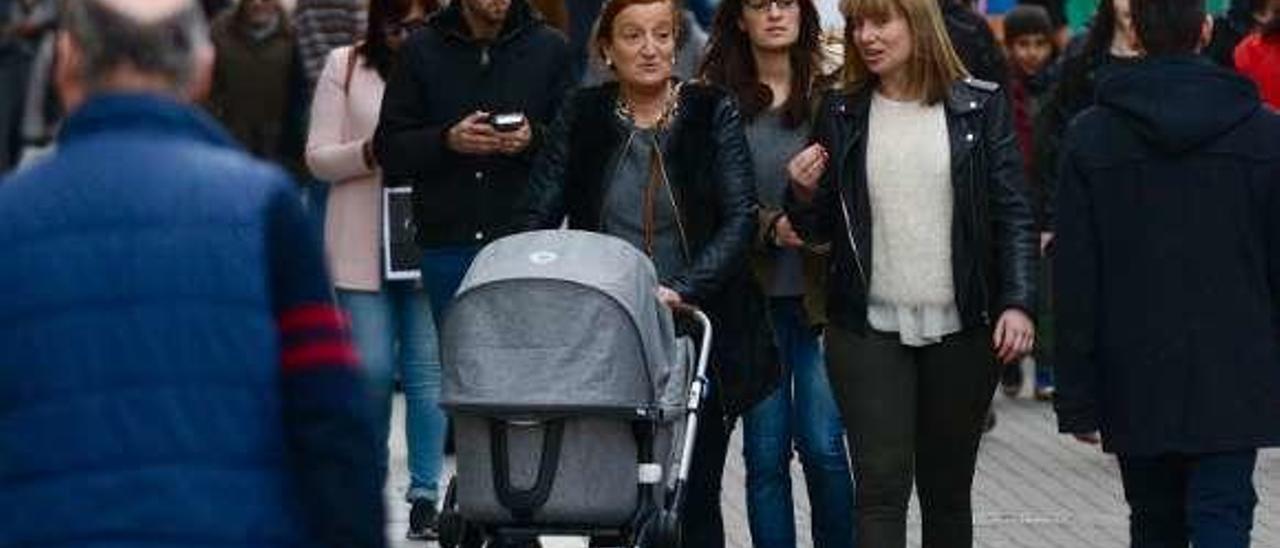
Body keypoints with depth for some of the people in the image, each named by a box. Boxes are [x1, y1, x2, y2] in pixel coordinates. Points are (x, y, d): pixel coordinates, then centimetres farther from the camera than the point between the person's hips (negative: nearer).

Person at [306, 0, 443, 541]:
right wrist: (368, 154, -15)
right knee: (372, 368, 0)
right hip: (362, 245, -1)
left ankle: (425, 492, 9)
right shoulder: (345, 67, 3)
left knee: (428, 368, 2)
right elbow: (318, 157, 1)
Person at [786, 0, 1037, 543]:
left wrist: (1018, 303, -13)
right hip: (868, 330, 0)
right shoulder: (840, 113, 6)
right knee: (881, 488, -8)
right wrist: (803, 194, -11)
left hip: (960, 332, 0)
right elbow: (818, 231, 11)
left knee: (947, 489, 11)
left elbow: (1014, 214, -1)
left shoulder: (981, 107, 1)